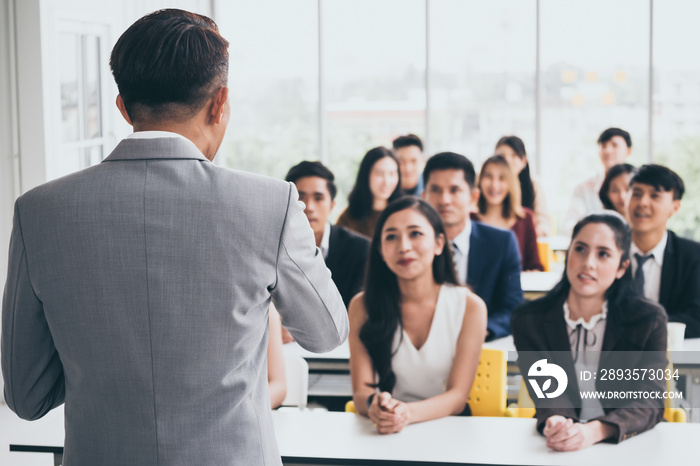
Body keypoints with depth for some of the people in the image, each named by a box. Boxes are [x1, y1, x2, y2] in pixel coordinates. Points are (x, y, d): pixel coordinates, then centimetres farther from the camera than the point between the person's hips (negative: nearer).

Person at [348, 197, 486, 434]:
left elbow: (458, 396, -8)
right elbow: (360, 392, -4)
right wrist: (374, 404, -29)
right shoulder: (362, 306, 0)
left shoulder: (470, 307, -3)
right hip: (387, 432, 1)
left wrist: (408, 412, -28)